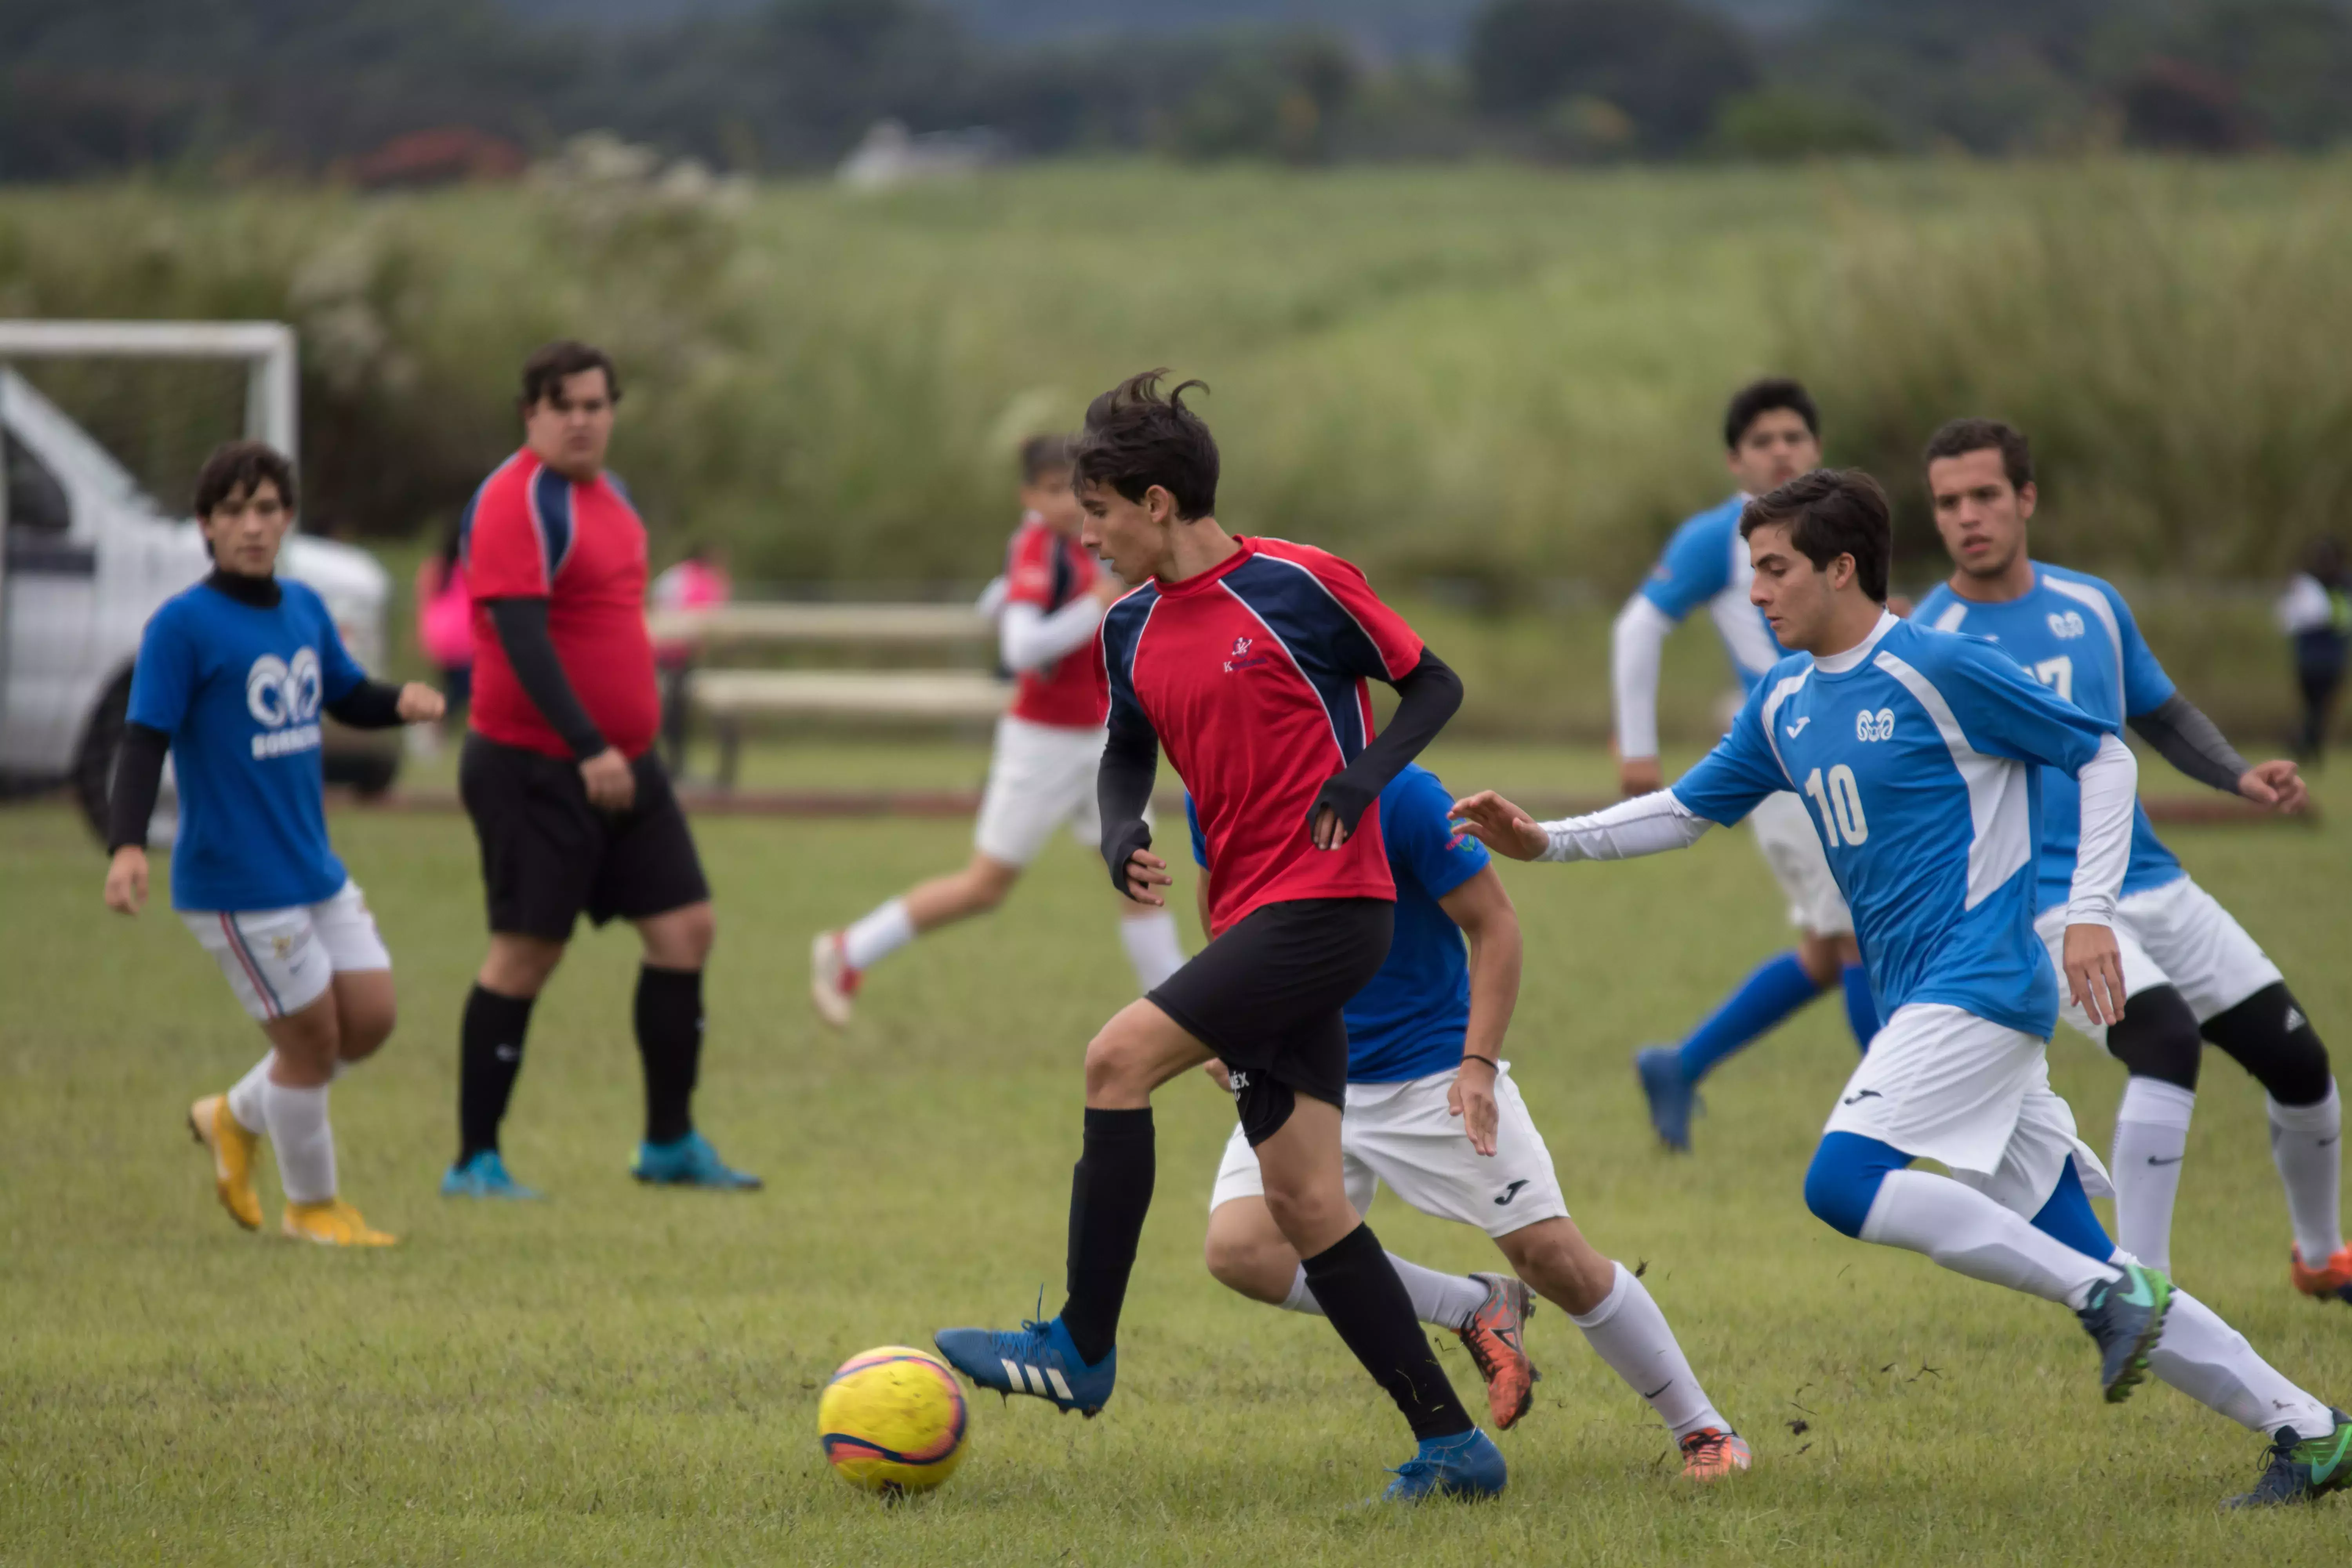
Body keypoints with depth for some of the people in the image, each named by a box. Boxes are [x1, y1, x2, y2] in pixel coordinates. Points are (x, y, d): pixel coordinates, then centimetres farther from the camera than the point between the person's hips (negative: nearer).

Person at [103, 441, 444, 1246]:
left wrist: (402, 701, -3)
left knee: (370, 1019, 9)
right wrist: (127, 845, -31)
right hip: (237, 885, -7)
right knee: (312, 1037, -1)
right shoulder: (182, 626, -13)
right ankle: (313, 1207, 20)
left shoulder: (305, 609, 7)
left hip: (317, 870, 7)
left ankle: (236, 1118, 31)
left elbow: (348, 697, 20)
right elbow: (145, 741, -17)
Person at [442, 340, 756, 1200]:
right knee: (525, 953, -5)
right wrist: (588, 748, -29)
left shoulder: (608, 494, 15)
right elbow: (520, 637, -23)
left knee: (686, 929, 5)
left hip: (623, 764, 9)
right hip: (534, 767, -9)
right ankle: (475, 1161, 4)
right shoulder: (517, 502, -14)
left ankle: (670, 1143, 14)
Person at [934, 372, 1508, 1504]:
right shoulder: (1132, 632, 11)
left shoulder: (1299, 585, -8)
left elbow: (1433, 686, 0)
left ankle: (1080, 1349, -9)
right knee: (1301, 1200, 3)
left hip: (1327, 900, -8)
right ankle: (1452, 1445, 6)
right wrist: (1121, 837, 3)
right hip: (1254, 914, 8)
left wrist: (1364, 775, -17)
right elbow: (1127, 757, 25)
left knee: (1119, 1059, -17)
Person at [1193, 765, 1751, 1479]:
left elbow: (1494, 921, -12)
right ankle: (1475, 1311, 0)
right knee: (1237, 1248, -19)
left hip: (1432, 1067, -4)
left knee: (1552, 1253, -10)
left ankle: (1702, 1430, 10)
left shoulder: (1399, 795, -21)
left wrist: (1478, 1063, -22)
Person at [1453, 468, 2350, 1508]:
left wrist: (2091, 913, -11)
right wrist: (1546, 841, 10)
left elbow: (2104, 756, -5)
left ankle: (2108, 1296, -18)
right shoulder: (1784, 700, 13)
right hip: (1926, 1006, 8)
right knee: (2077, 1265, 3)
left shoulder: (1939, 669, -10)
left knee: (1844, 1182, -24)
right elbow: (1687, 810, 22)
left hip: (1979, 984, -8)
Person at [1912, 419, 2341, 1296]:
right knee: (2167, 1040, -30)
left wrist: (2240, 778, 4)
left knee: (2296, 1060, 5)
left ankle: (2320, 1256, 32)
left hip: (2153, 885, 6)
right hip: (2049, 908, -6)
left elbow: (2163, 716, 20)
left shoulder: (2092, 606, 7)